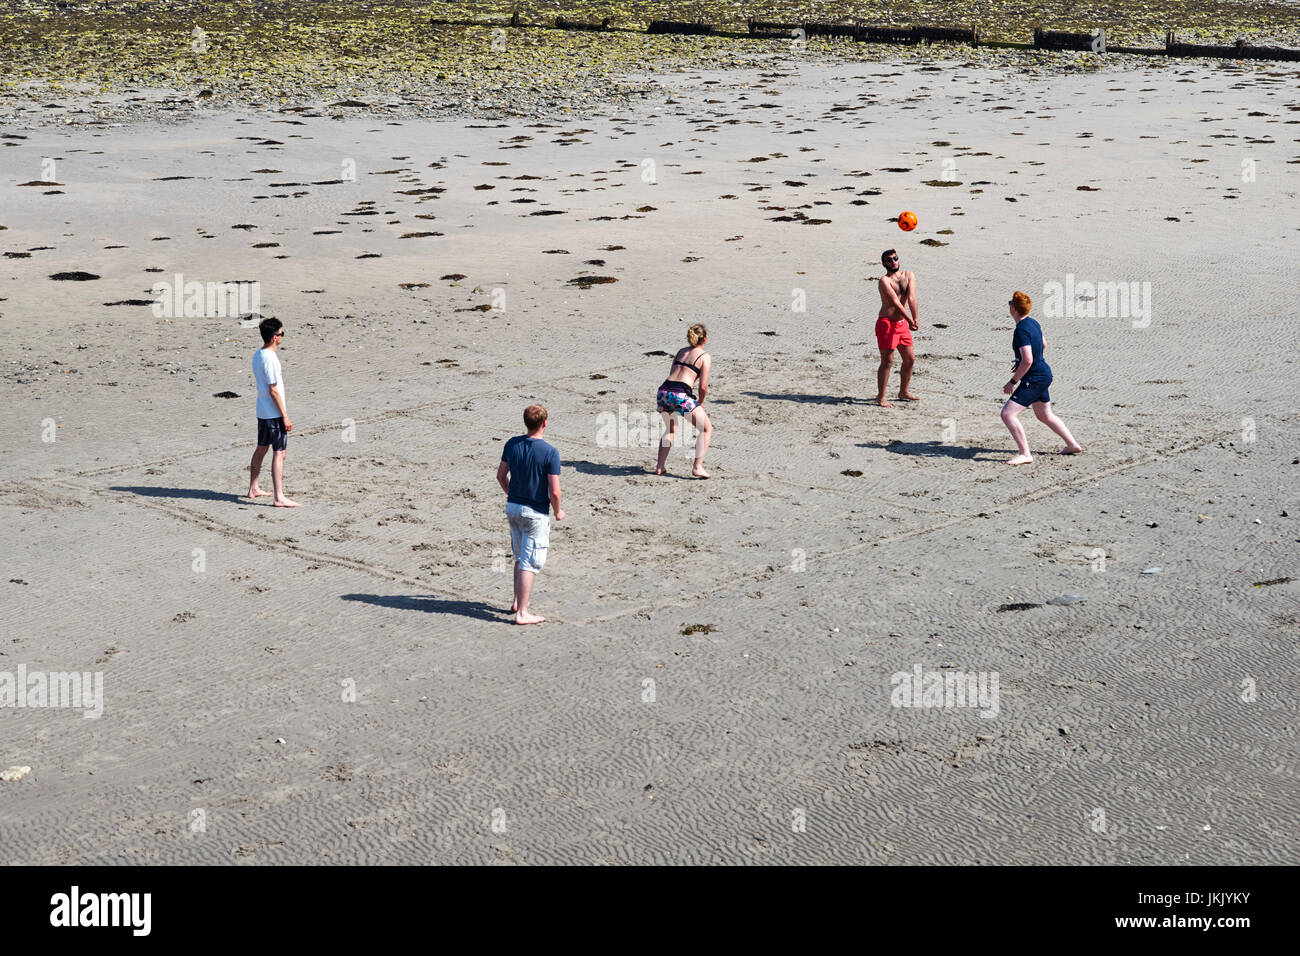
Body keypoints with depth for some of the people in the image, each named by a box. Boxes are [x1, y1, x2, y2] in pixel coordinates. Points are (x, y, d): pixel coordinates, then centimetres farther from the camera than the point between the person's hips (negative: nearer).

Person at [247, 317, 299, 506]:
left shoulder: (257, 355, 8)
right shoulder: (270, 358, -20)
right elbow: (273, 390, -20)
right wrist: (285, 416, -17)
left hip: (262, 411, 10)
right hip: (274, 413, -10)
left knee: (261, 448, 20)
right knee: (279, 453, -7)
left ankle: (253, 489, 30)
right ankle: (279, 498, -8)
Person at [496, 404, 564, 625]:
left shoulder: (512, 444, -2)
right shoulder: (550, 452, -19)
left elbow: (501, 475, 9)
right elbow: (554, 491, -19)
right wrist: (558, 511, 0)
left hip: (512, 507, 6)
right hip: (536, 513, -6)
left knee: (520, 557, 23)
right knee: (530, 563, -1)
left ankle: (518, 601, 34)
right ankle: (522, 613, 0)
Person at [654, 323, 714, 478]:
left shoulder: (681, 352, 22)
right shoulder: (704, 357, 4)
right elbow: (703, 386, -2)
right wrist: (700, 401, 17)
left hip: (663, 392, 6)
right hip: (680, 395, -6)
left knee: (671, 429, 30)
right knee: (707, 429, 9)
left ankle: (660, 466, 19)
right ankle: (698, 467, -4)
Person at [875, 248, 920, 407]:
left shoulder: (909, 276, 6)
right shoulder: (884, 280, -11)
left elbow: (911, 298, -9)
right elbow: (895, 301, -22)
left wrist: (915, 318, -24)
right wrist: (909, 320, -32)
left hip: (902, 324, 7)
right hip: (886, 324, -7)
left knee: (910, 359, 12)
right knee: (887, 361, -7)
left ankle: (903, 392, 27)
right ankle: (881, 397, -1)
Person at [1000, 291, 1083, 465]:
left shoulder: (1021, 331, -24)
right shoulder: (1033, 323, 6)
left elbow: (1027, 361, -30)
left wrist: (1013, 382, -21)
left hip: (1034, 379, -10)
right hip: (1044, 374, 10)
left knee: (1007, 414, -12)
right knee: (1045, 416, 25)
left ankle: (1025, 454, -11)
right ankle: (1072, 445, 36)